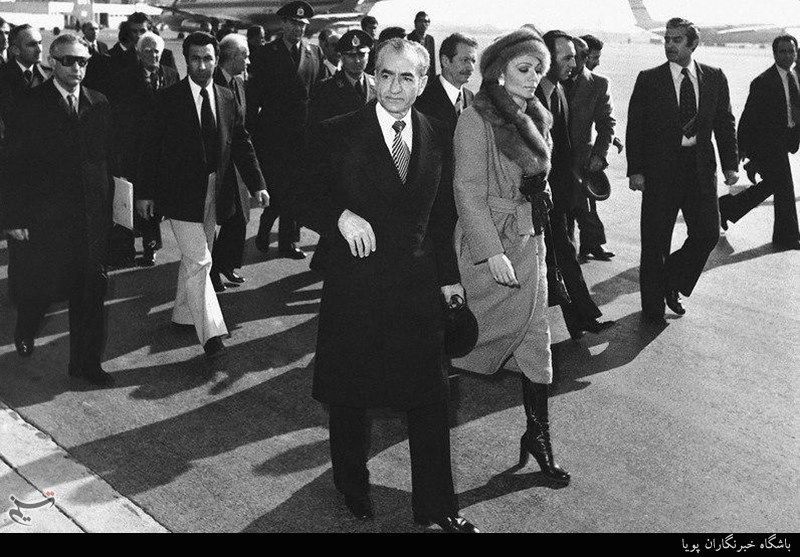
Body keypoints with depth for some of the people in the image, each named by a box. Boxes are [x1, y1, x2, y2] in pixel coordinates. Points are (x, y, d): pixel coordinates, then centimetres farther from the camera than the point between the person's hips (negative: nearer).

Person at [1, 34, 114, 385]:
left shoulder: (98, 104, 6)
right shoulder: (31, 105, -6)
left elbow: (108, 159, 9)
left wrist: (108, 205, 4)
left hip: (92, 216, 3)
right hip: (46, 217, -3)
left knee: (90, 291, 6)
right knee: (41, 286, 10)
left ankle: (86, 362, 19)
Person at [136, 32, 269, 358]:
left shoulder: (227, 98, 6)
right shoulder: (168, 99, -7)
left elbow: (242, 144, 8)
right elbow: (151, 148, -4)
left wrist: (257, 184, -2)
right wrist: (144, 192, -5)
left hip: (214, 192, 5)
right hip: (182, 193, -5)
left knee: (195, 258, 17)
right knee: (199, 261, -9)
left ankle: (183, 314, 34)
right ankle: (211, 332, -7)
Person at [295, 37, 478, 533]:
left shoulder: (436, 138, 4)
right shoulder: (337, 135, -7)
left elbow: (440, 216, 12)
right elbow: (307, 202, -4)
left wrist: (449, 276, 10)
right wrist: (341, 216, -24)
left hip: (419, 285, 3)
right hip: (356, 284, -2)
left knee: (430, 398, 7)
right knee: (351, 396, 14)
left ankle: (437, 505, 24)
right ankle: (353, 487, 39)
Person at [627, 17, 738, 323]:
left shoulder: (715, 78, 7)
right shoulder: (648, 80, 0)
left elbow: (725, 123, 10)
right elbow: (635, 126, -2)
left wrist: (730, 164, 2)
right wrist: (635, 169, -9)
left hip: (701, 168, 3)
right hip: (660, 169, -2)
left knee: (708, 233, 0)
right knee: (655, 241, 4)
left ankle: (673, 284, 25)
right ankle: (653, 307, 19)